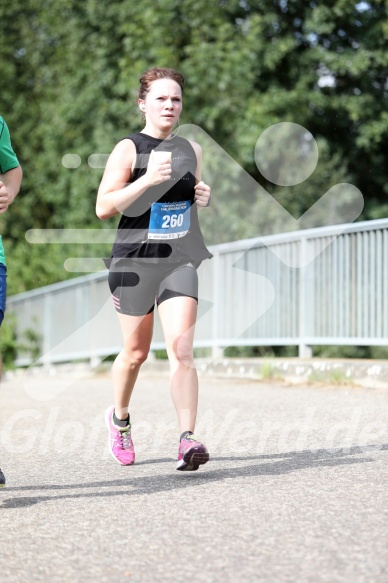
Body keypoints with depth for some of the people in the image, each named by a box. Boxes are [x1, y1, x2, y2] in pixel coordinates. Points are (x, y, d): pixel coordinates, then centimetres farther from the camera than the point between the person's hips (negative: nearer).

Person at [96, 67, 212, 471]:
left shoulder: (191, 149, 10)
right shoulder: (128, 150, -6)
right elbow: (103, 207, -14)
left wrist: (202, 196, 4)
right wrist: (147, 180, -25)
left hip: (180, 260, 3)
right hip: (135, 261, -3)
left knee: (180, 347, -14)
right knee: (135, 352, 10)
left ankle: (187, 439, -18)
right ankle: (119, 419, 37)